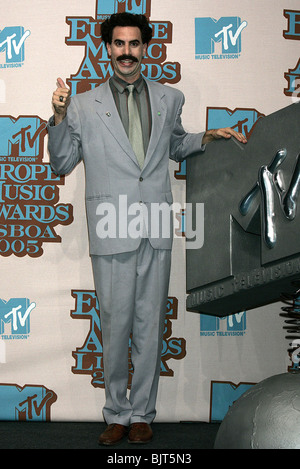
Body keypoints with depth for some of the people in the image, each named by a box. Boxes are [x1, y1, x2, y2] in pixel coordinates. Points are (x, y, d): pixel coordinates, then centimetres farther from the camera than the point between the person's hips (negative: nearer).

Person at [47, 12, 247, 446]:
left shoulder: (169, 98, 15)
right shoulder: (83, 106, 9)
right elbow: (61, 164, 10)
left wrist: (208, 137, 15)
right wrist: (58, 118, -3)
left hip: (156, 231, 2)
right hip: (111, 231, -2)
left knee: (150, 327, 6)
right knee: (115, 326, 2)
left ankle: (141, 414, 18)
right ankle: (116, 414, 17)